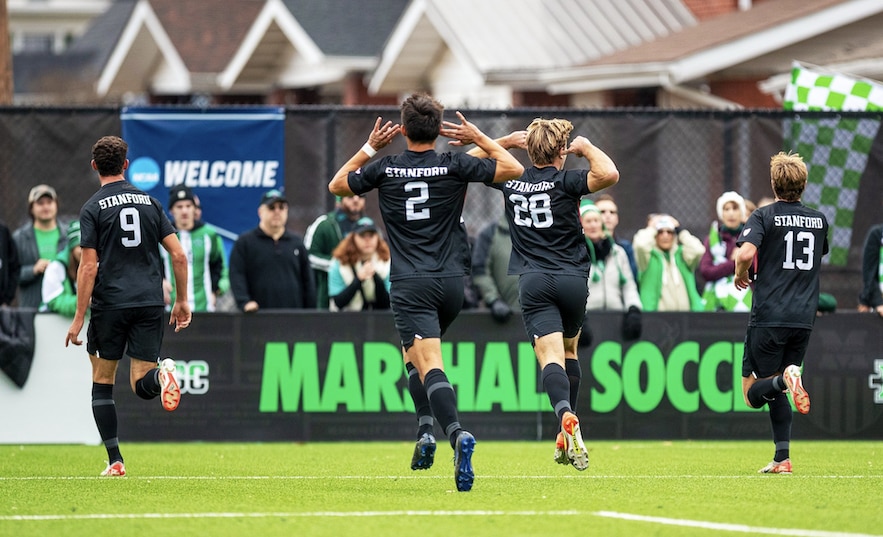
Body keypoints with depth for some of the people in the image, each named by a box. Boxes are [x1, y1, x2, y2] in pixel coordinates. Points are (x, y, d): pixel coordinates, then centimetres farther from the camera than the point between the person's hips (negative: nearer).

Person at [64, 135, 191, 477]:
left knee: (102, 382, 12)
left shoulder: (93, 209, -1)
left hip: (109, 304, -3)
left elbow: (89, 267, -8)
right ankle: (162, 373, -33)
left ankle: (115, 461, 7)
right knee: (142, 386, 3)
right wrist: (182, 301, 15)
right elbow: (179, 256, 6)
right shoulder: (149, 202, 10)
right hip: (150, 302, 3)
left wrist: (78, 318, -6)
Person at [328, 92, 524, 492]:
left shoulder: (385, 168, 0)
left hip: (409, 286, -3)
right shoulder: (454, 165, 0)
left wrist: (369, 147, 22)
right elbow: (514, 169, 8)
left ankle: (457, 435, -38)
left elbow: (336, 185, 18)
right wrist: (479, 138, 13)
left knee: (429, 365, -15)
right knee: (414, 353, 25)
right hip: (451, 280, 3)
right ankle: (426, 432, 11)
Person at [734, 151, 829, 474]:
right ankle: (782, 458, 6)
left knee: (753, 393, 1)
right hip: (804, 317, 5)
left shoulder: (765, 216, -5)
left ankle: (785, 378, -30)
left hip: (768, 317, -5)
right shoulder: (819, 220, 11)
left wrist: (740, 275, 0)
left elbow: (746, 254, -21)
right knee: (777, 392, 17)